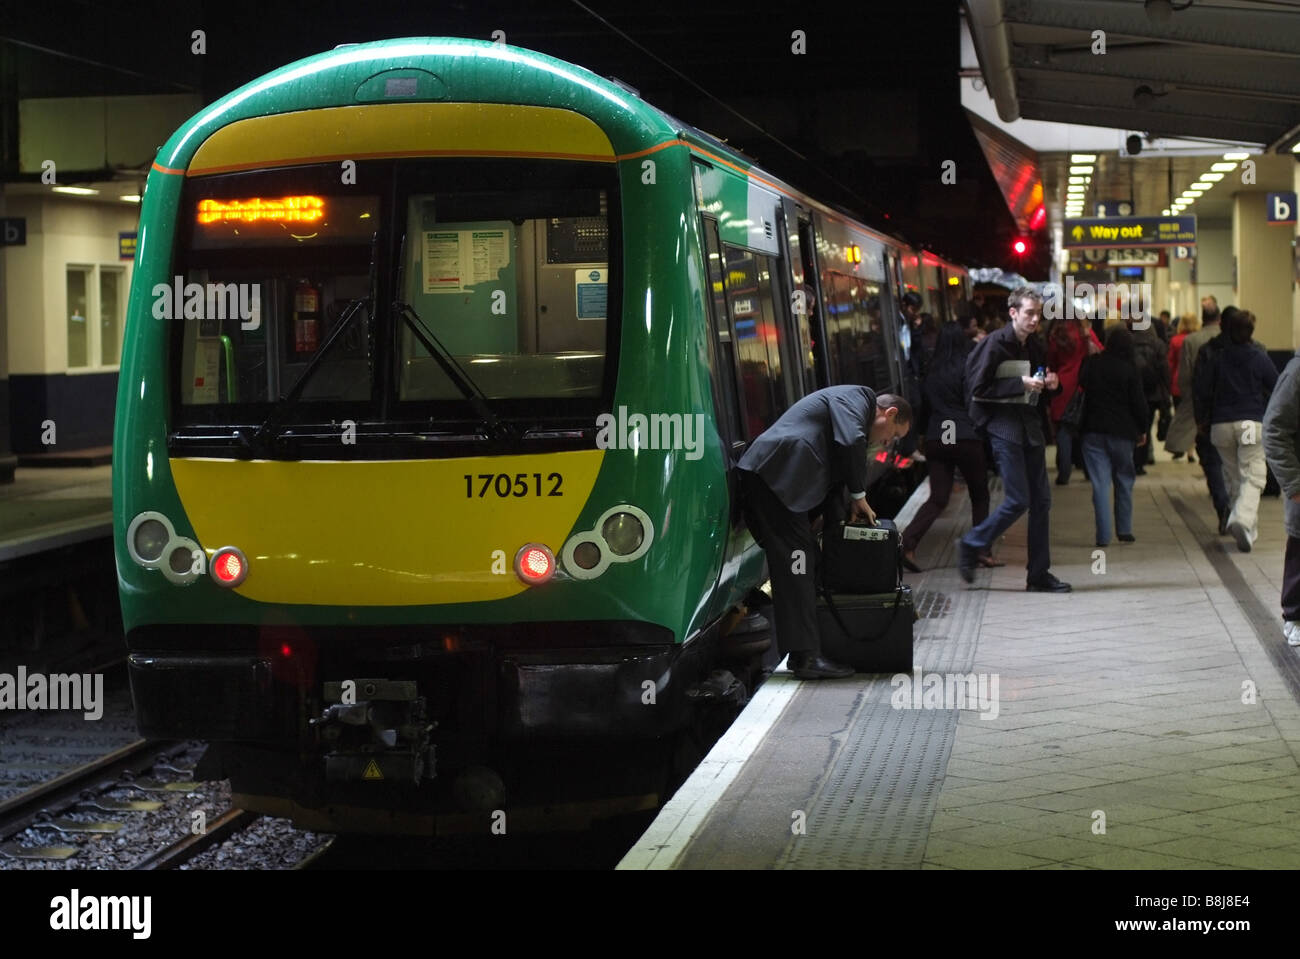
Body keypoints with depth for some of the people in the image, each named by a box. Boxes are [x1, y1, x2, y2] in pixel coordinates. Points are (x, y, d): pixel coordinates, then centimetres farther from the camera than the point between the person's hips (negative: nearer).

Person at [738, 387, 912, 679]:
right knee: (796, 564, -12)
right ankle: (807, 657, -15)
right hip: (777, 476, -11)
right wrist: (859, 495, -3)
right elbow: (850, 442, -15)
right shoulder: (857, 397, 3)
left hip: (765, 477, 11)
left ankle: (801, 653, 12)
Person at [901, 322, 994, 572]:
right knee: (979, 495, 12)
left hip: (935, 439, 4)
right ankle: (981, 550, 12)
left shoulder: (932, 371, 9)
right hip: (967, 439, -4)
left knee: (937, 498, 4)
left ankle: (908, 542, -16)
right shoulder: (966, 367, -7)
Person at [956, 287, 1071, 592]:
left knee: (1041, 500, 4)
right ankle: (971, 546, 9)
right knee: (1018, 500, -11)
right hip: (1004, 425, -7)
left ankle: (1039, 575, 9)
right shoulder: (996, 344, -9)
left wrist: (1051, 384, 2)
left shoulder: (1037, 348, 13)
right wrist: (1021, 384, -17)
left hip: (1030, 425, 7)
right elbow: (978, 388, -13)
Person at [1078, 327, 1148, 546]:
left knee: (1100, 483, 0)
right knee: (1124, 480, 14)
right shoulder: (1129, 369, -7)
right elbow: (1138, 401, -4)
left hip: (1093, 431, 1)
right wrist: (1143, 429, 7)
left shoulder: (1091, 364, 1)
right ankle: (1124, 530, 15)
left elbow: (1081, 385, 14)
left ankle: (1103, 535, -6)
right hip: (1122, 432, -1)